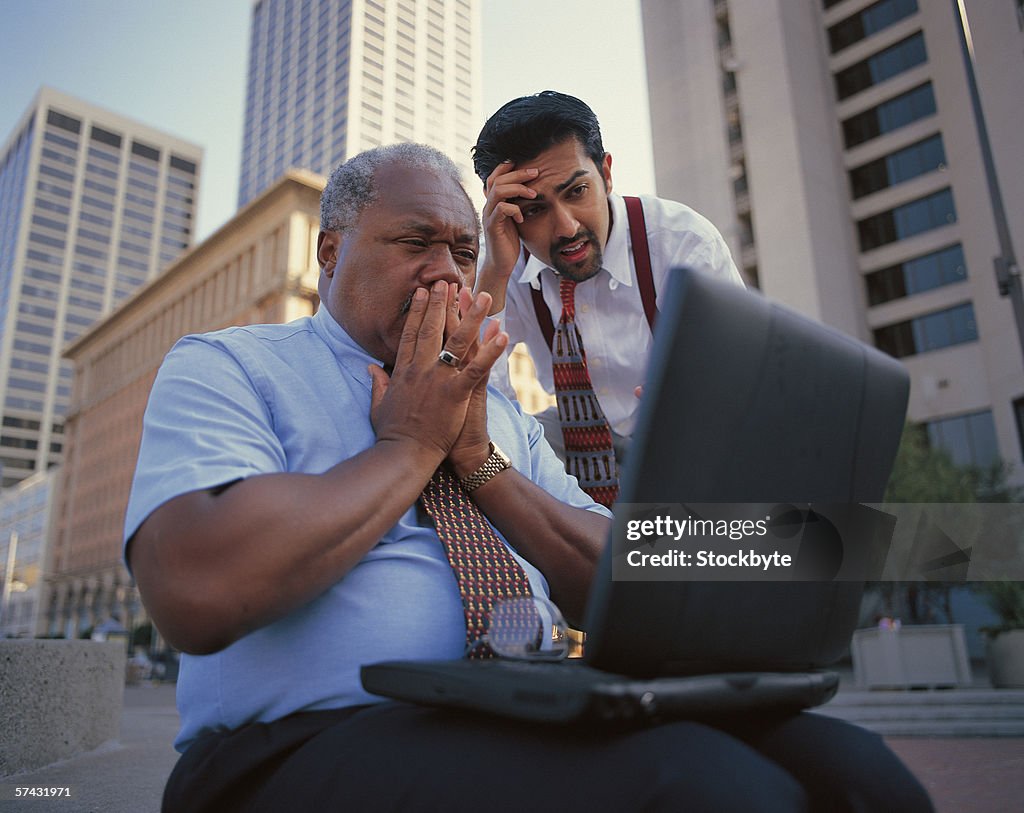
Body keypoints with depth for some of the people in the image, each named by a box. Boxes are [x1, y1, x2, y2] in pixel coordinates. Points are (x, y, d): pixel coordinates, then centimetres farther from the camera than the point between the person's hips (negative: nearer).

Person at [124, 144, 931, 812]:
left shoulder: (500, 412, 18)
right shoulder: (224, 368, 3)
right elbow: (199, 592, -18)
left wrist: (480, 460, -3)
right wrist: (409, 445, -7)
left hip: (530, 727, 6)